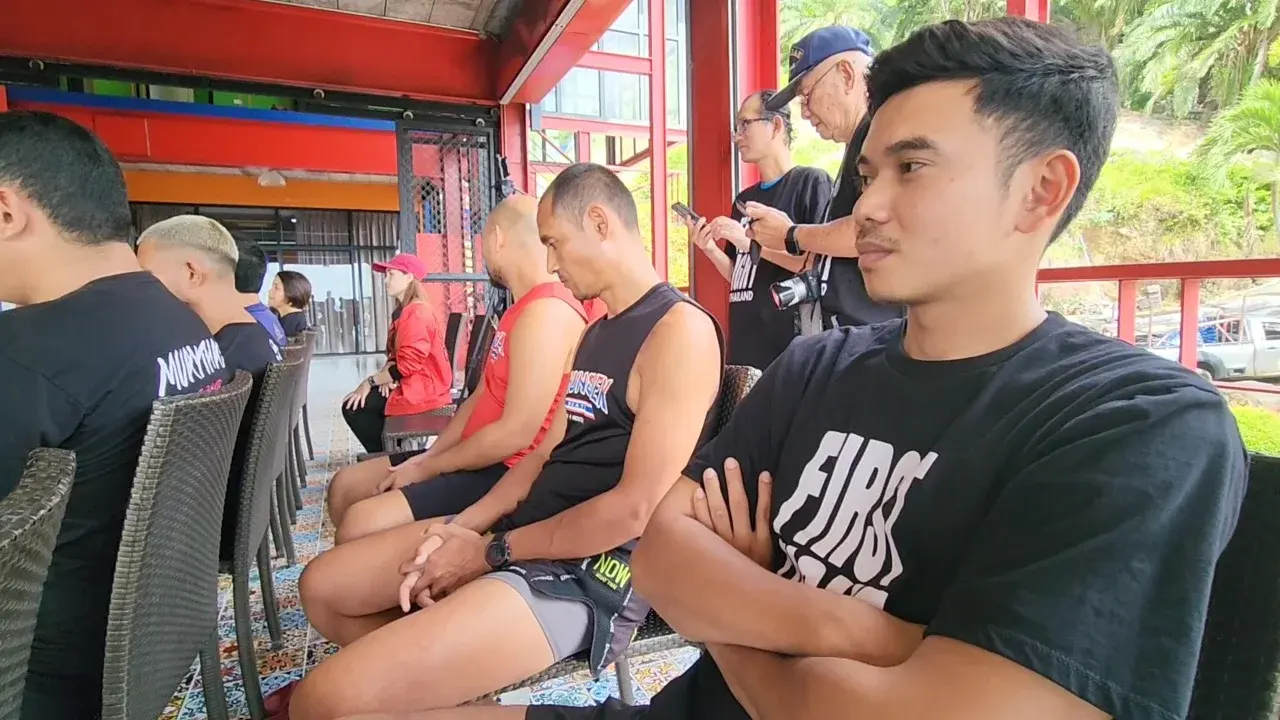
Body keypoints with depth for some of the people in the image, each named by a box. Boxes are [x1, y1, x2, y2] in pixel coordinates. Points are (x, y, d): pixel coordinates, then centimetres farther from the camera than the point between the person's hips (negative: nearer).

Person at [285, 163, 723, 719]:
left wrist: (493, 551, -12)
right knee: (321, 586, 14)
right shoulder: (594, 332, 16)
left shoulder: (681, 328, -16)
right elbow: (550, 452, 14)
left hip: (588, 572, -9)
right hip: (518, 531, 10)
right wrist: (464, 526, 0)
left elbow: (637, 508, -21)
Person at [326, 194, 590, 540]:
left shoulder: (547, 313, -21)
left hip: (510, 475, -10)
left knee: (360, 526, -24)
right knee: (346, 485, 13)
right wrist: (427, 456, 2)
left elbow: (516, 433, -25)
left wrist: (426, 468, -12)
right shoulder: (523, 307, 15)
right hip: (477, 457, 10)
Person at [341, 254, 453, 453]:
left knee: (353, 407, -8)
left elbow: (408, 364, -23)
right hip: (410, 384, 10)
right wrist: (386, 375, -6)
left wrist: (370, 382, -14)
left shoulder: (416, 313, -19)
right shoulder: (403, 311, 16)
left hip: (422, 390, -10)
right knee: (360, 402, 14)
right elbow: (395, 355, 15)